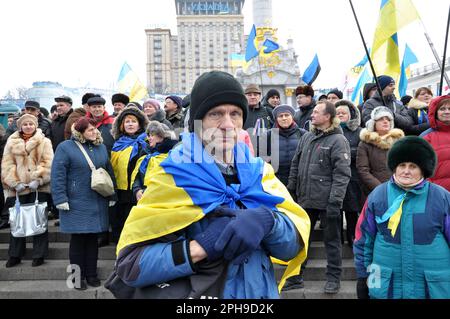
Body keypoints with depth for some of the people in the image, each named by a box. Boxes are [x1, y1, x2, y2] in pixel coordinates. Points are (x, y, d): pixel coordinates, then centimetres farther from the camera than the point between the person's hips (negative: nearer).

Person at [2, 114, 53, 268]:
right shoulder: (12, 142, 11)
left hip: (39, 188, -2)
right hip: (18, 188, 2)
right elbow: (7, 164, 4)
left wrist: (38, 180, -16)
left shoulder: (44, 142, 4)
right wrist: (15, 183, -8)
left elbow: (47, 163, -4)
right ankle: (15, 255, 19)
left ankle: (39, 255, 11)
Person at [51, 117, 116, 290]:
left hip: (97, 203, 4)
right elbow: (58, 175, -9)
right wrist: (61, 199, -15)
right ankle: (78, 276, 16)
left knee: (92, 238, 10)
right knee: (78, 239, 3)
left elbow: (109, 172, 14)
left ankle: (91, 274, 22)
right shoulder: (65, 147, -5)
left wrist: (112, 196, 12)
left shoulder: (101, 147, 10)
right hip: (76, 203, -4)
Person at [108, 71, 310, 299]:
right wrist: (204, 246, -28)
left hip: (259, 291, 3)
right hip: (198, 291, -3)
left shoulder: (258, 170, -3)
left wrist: (267, 220, -27)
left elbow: (293, 247, -7)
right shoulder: (173, 177, -13)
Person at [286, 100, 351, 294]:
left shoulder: (338, 140, -9)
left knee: (331, 241, 9)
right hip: (305, 199, 7)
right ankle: (295, 277, 26)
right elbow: (295, 165, 17)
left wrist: (335, 201, -21)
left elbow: (342, 173, -16)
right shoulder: (306, 137, 12)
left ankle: (333, 278, 23)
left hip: (327, 201, -6)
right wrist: (291, 190, 14)